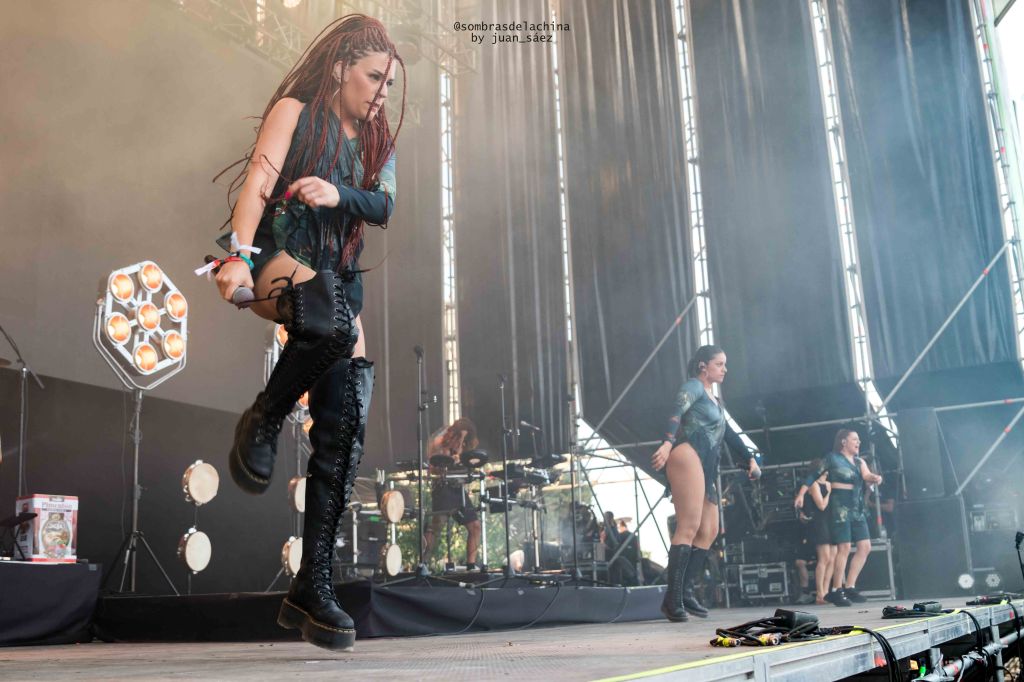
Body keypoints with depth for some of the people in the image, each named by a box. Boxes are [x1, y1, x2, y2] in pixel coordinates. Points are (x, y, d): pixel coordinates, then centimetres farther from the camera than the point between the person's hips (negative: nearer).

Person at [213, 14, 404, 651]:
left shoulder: (376, 141, 20)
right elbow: (257, 181, -11)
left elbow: (384, 206, 3)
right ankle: (263, 421, -12)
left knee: (345, 430, -8)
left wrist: (338, 194, -19)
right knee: (333, 320, -41)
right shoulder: (296, 111, 4)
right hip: (280, 258, -5)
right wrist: (240, 253, -27)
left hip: (339, 278, 6)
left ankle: (313, 587, -4)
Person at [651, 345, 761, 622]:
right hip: (688, 457, -10)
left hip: (706, 469, 10)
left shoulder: (713, 399, 29)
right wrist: (667, 443, -35)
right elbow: (676, 412, -17)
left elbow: (727, 433, 38)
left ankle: (685, 591, 1)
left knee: (709, 531, 2)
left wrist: (750, 458, 35)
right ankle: (673, 598, -20)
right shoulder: (694, 386, 2)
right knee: (689, 527, -17)